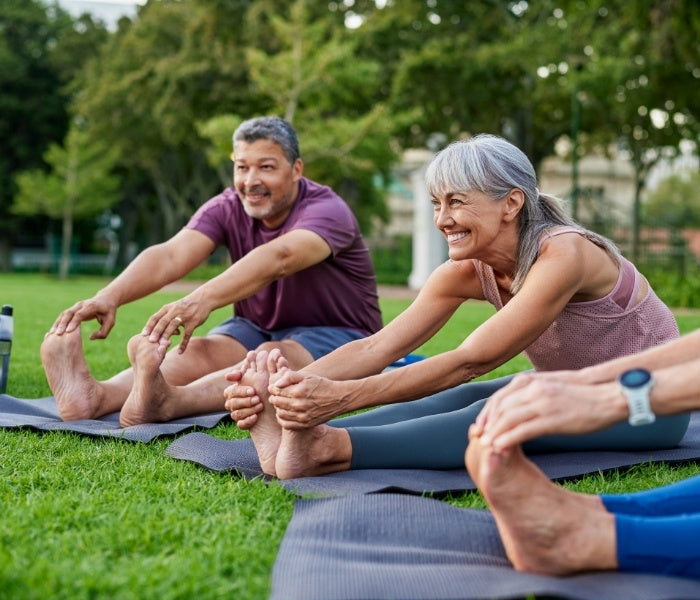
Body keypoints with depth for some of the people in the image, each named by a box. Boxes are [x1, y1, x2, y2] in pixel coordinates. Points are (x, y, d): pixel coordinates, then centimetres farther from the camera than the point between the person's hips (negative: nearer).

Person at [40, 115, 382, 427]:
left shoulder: (327, 210, -22)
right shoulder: (226, 209, -7)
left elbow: (279, 258, -43)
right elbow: (170, 256, -25)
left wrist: (202, 300, -59)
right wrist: (109, 296, -45)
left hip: (338, 337, -4)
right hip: (257, 328, 5)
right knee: (198, 351, -26)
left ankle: (165, 402, -62)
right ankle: (97, 397, -52)